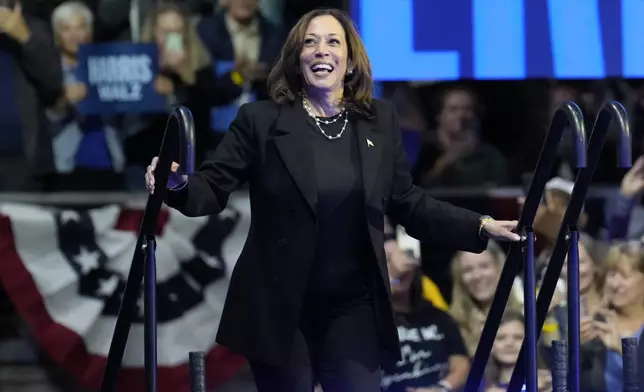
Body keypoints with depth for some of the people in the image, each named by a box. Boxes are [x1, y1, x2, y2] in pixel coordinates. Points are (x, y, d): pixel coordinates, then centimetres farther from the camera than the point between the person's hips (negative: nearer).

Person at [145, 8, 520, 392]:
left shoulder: (380, 121, 7)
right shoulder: (260, 119, -2)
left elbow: (407, 203, 10)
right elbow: (213, 189, -4)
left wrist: (482, 227, 0)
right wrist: (179, 184, -27)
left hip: (353, 311, 2)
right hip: (279, 311, -2)